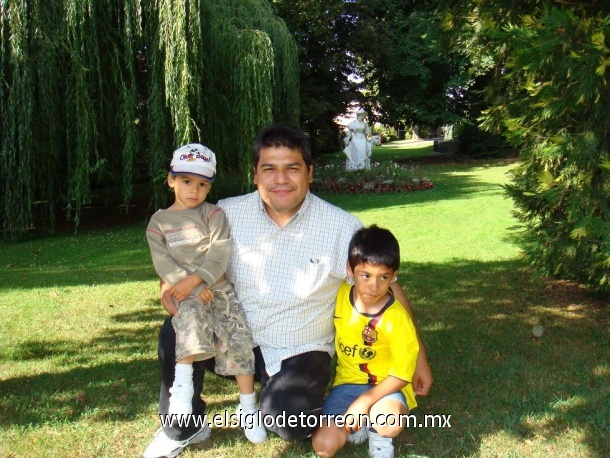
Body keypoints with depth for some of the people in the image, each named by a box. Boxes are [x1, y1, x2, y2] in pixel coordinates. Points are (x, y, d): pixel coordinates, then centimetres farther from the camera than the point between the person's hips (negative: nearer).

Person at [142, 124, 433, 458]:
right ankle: (182, 430, 4)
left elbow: (386, 288, -7)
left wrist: (417, 356, -7)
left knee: (285, 422, -29)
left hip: (298, 351, -3)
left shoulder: (342, 227, -14)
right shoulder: (229, 214, -7)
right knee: (178, 332, -22)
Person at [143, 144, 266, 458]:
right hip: (184, 293, -1)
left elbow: (219, 255, -5)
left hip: (218, 287, 1)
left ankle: (248, 407, 2)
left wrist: (195, 279, -19)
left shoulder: (213, 214, 9)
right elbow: (163, 263, -3)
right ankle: (182, 384, -29)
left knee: (238, 338, -10)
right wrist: (192, 289, -15)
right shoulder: (158, 222, 10)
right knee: (191, 314, -34)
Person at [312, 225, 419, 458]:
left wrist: (365, 401, -24)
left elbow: (402, 374, -15)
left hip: (385, 387, -3)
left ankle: (377, 434, 1)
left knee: (389, 424, -35)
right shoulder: (340, 294, -10)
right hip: (348, 383, 3)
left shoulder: (396, 318, -21)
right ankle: (355, 425, 15)